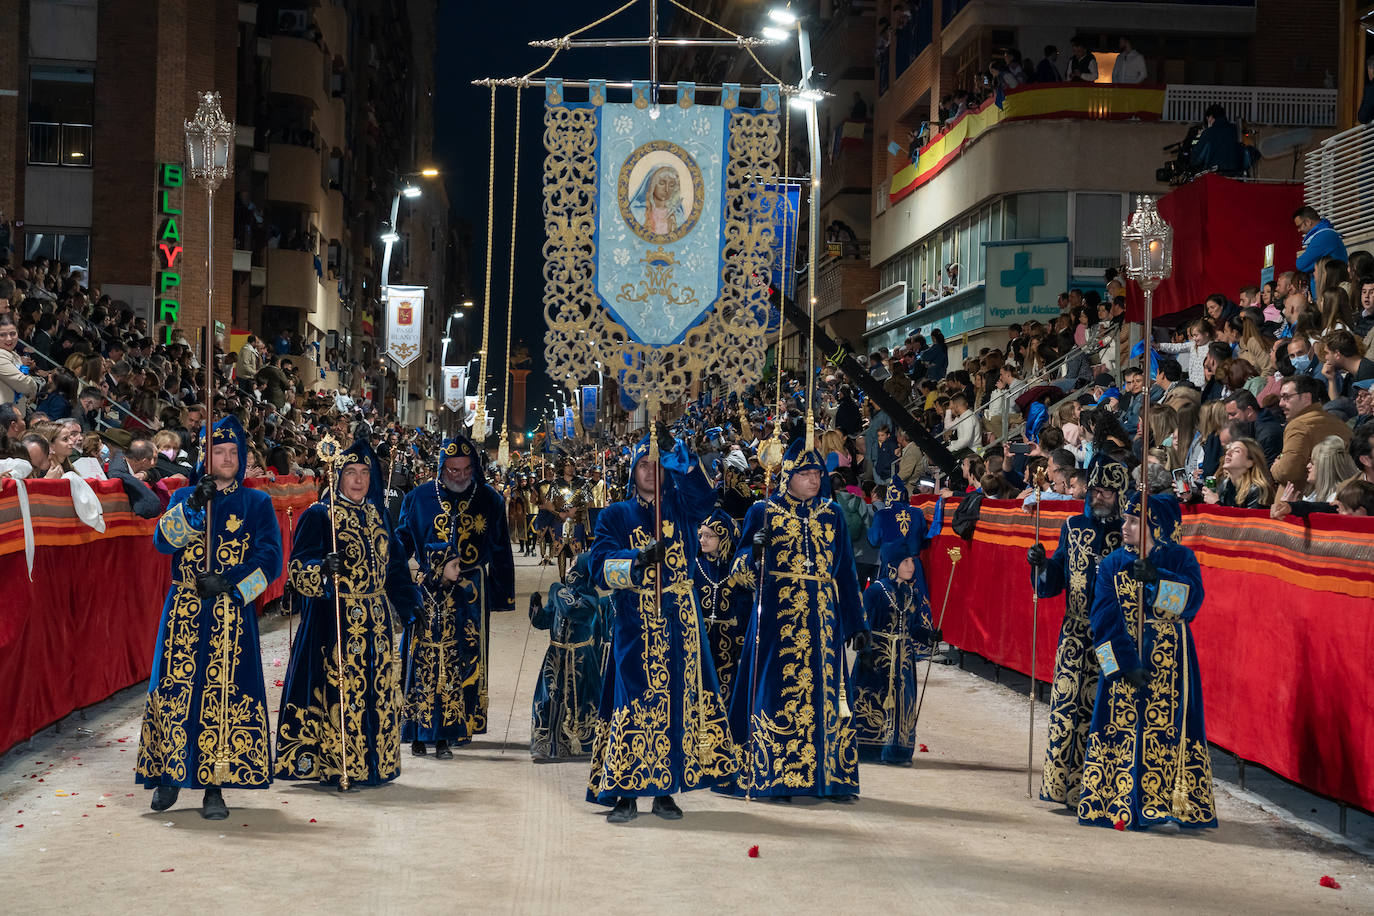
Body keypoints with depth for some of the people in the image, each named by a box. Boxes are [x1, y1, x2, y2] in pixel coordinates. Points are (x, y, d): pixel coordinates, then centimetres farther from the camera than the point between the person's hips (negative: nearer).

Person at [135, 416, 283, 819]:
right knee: (174, 689, -2)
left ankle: (215, 788, -1)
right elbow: (163, 541, -6)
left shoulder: (257, 504, 9)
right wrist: (194, 505, -20)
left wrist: (230, 582, -12)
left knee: (224, 695, -6)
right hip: (183, 612, 1)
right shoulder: (183, 498, 12)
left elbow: (270, 560, 1)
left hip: (232, 614, -1)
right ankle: (169, 775, 15)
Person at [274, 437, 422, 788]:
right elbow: (298, 568, -12)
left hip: (374, 622, 6)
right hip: (334, 619, -6)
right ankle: (332, 766, -1)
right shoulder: (319, 516, -5)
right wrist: (324, 568, -31)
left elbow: (394, 566, 22)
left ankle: (370, 763, 15)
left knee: (376, 688, 6)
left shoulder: (377, 516, 14)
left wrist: (409, 605, 17)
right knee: (336, 689, -8)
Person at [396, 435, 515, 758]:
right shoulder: (418, 499, 3)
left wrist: (501, 593, 7)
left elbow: (500, 552, 9)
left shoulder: (489, 501, 4)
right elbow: (401, 544, 8)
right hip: (427, 595, 0)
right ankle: (420, 733, 5)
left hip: (469, 597, 0)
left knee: (460, 664, -1)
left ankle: (446, 733, 4)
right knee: (423, 660, -3)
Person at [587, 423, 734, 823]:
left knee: (679, 700, 1)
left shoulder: (681, 507, 12)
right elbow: (601, 566, -5)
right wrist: (637, 562, -24)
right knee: (633, 702, -8)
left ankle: (665, 791, 9)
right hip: (635, 625, -2)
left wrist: (674, 451, -22)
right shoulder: (615, 515, 8)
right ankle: (625, 793, -4)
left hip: (679, 625, 2)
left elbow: (702, 489, -10)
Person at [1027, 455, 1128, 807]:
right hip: (1075, 635, 3)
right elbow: (1050, 585, 12)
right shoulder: (1073, 527, 11)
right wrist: (1041, 564, -7)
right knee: (1066, 702, 0)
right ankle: (1062, 782, 9)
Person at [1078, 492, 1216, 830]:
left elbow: (1192, 599, -15)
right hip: (1123, 660, 1)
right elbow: (1105, 618, -5)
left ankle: (1177, 804, 3)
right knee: (1122, 727, -2)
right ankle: (1121, 805, 5)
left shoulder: (1180, 559, 2)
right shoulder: (1112, 564, 4)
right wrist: (1126, 663, -15)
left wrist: (1156, 578, -29)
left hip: (1170, 664, -1)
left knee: (1170, 726, -3)